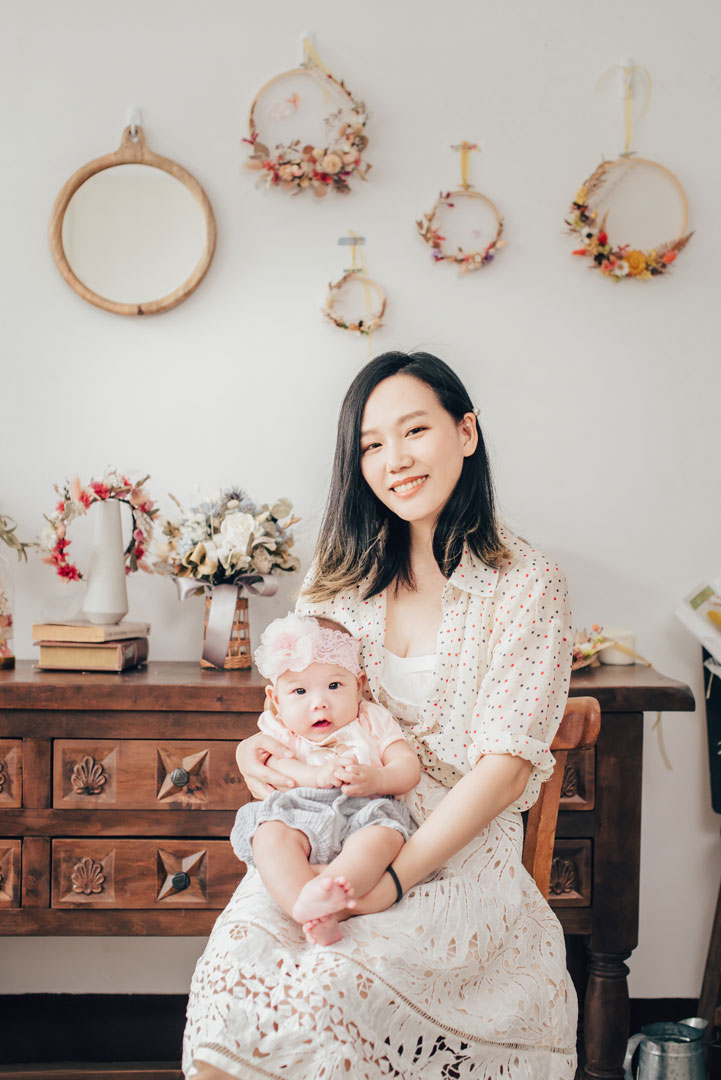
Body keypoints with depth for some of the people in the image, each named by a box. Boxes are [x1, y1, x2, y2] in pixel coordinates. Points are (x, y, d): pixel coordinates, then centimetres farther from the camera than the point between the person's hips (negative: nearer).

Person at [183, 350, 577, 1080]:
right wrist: (259, 747, -3)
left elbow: (507, 765, -9)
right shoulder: (348, 572, 11)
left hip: (457, 849, -3)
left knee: (332, 981, -31)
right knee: (239, 956, -27)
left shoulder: (526, 586, -3)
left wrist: (397, 874, -20)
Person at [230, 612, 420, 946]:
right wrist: (318, 775, -21)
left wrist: (374, 779, -13)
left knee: (383, 835, -34)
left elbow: (409, 767, 10)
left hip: (363, 811, 0)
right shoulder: (280, 731, 20)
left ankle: (320, 895, -57)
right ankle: (311, 913, -51)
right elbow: (276, 767, -1)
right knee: (270, 835, -32)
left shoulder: (372, 722, 21)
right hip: (298, 814, 0)